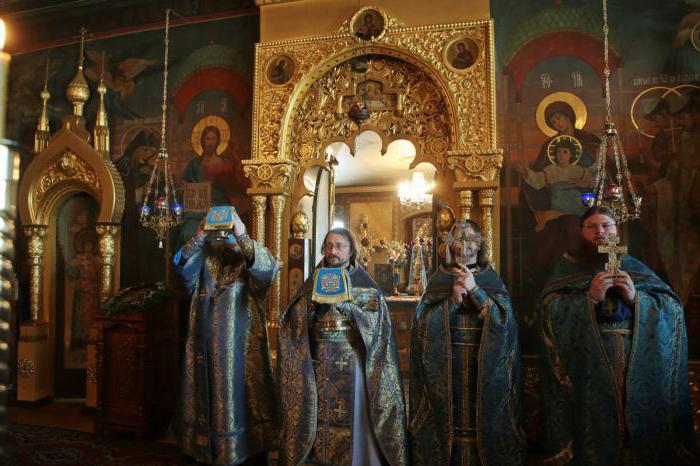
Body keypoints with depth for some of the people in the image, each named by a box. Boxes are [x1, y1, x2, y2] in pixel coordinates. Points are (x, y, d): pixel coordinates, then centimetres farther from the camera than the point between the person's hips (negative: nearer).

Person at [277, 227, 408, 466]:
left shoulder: (364, 284, 4)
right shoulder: (313, 281, 8)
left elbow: (373, 322, -5)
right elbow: (295, 322, 0)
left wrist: (343, 303, -15)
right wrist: (314, 296, -14)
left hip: (351, 363, -1)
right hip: (317, 364, 2)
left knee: (351, 418, -1)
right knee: (317, 418, 1)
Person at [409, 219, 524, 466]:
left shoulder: (492, 280, 7)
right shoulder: (438, 280, 7)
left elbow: (503, 318, -7)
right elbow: (424, 320, -4)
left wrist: (474, 290, -16)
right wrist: (453, 299, -16)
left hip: (485, 363, 0)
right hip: (445, 364, 0)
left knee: (481, 415, 0)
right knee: (449, 415, -1)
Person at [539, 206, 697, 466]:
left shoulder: (635, 268, 14)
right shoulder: (566, 269, 7)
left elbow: (673, 309, 4)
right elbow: (551, 311, -7)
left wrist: (636, 297, -11)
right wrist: (590, 297, -17)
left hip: (639, 369, 2)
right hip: (588, 372, -2)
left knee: (642, 431, 4)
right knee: (595, 433, -4)